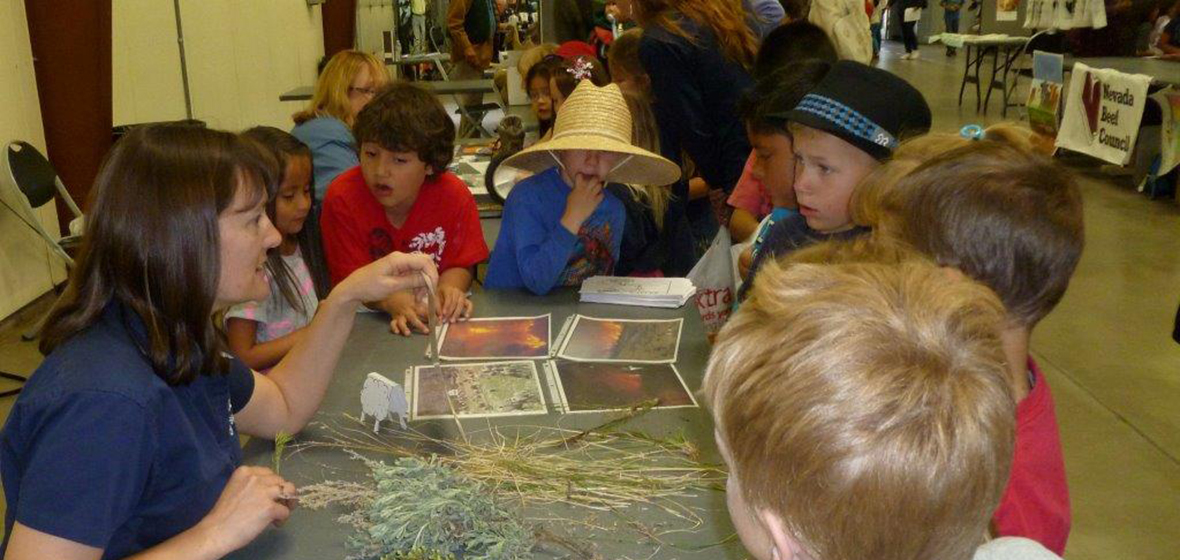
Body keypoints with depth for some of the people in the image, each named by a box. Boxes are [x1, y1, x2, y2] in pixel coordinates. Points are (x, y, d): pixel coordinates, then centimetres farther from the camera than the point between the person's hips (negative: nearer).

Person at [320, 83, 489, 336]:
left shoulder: (454, 196, -11)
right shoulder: (342, 198, -14)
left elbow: (460, 266, -2)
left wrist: (448, 289, -26)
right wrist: (394, 303, -34)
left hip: (433, 321, 2)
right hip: (369, 319, -2)